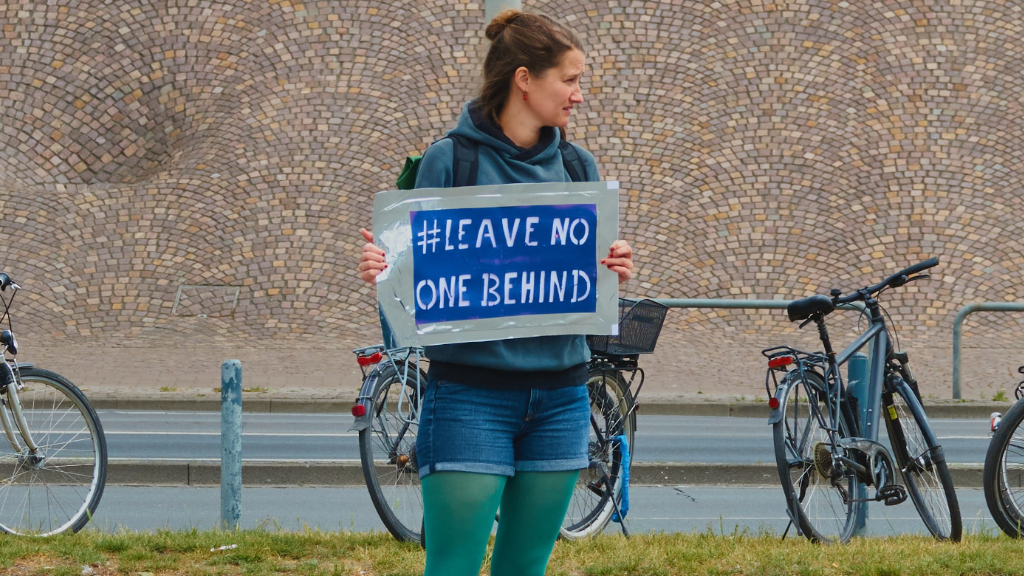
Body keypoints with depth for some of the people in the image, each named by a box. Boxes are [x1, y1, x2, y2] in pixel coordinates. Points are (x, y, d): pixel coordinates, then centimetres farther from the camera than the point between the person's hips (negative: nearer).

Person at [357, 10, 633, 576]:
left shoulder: (577, 166, 9)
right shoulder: (448, 161, -5)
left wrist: (614, 271, -11)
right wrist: (381, 270, -23)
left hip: (558, 398, 5)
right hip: (470, 396, -5)